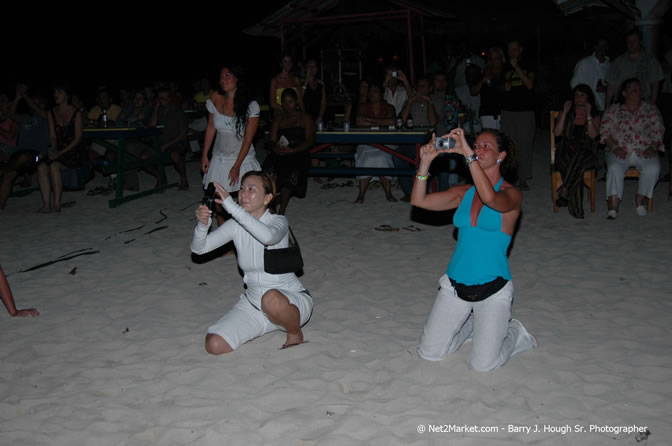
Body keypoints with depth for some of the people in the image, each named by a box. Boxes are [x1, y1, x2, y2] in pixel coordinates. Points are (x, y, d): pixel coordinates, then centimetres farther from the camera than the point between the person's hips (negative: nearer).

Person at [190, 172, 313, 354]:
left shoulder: (278, 221, -13)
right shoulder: (236, 225, 0)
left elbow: (268, 236, -39)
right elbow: (199, 248, -7)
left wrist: (231, 205, -39)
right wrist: (202, 224, -29)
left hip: (290, 299, -5)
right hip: (254, 301, 5)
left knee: (271, 299, -42)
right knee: (214, 345, -13)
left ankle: (295, 334, -7)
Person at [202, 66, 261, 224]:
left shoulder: (250, 106, -13)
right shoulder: (215, 99, -3)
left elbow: (248, 138, -12)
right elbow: (210, 128, 6)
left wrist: (237, 166, -14)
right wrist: (204, 155, 4)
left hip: (243, 159, -3)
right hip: (219, 159, 3)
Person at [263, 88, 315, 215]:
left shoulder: (306, 118, 12)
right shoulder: (278, 119, 23)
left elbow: (310, 141, -1)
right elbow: (272, 141, 14)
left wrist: (292, 150, -17)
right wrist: (275, 148, -13)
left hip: (299, 154, -3)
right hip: (279, 155, 3)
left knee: (291, 172, -34)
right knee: (270, 168, -30)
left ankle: (281, 211, -31)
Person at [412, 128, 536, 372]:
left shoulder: (512, 195, -8)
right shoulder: (463, 193, 5)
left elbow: (490, 198, -33)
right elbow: (419, 200, -6)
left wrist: (467, 153, -32)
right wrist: (426, 162, -17)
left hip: (492, 288, -4)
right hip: (455, 285, 4)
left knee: (482, 365, -5)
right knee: (429, 353, 4)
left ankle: (513, 333, 26)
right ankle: (471, 325, 30)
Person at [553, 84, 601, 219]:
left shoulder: (595, 114, 14)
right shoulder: (568, 113, 17)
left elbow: (593, 135, -4)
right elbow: (556, 133, 1)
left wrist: (588, 115, -8)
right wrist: (564, 112, -2)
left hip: (585, 153, 0)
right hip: (566, 151, 0)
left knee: (578, 160, -39)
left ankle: (563, 192, -35)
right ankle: (576, 209, -36)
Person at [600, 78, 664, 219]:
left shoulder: (651, 109, 15)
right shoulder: (613, 110, 12)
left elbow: (658, 131, 9)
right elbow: (605, 133, 5)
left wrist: (652, 148, -8)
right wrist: (615, 147, -11)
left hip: (644, 151, 1)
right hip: (620, 151, -1)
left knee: (653, 168, -30)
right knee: (615, 168, -33)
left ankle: (640, 201, -16)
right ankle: (613, 206, -36)